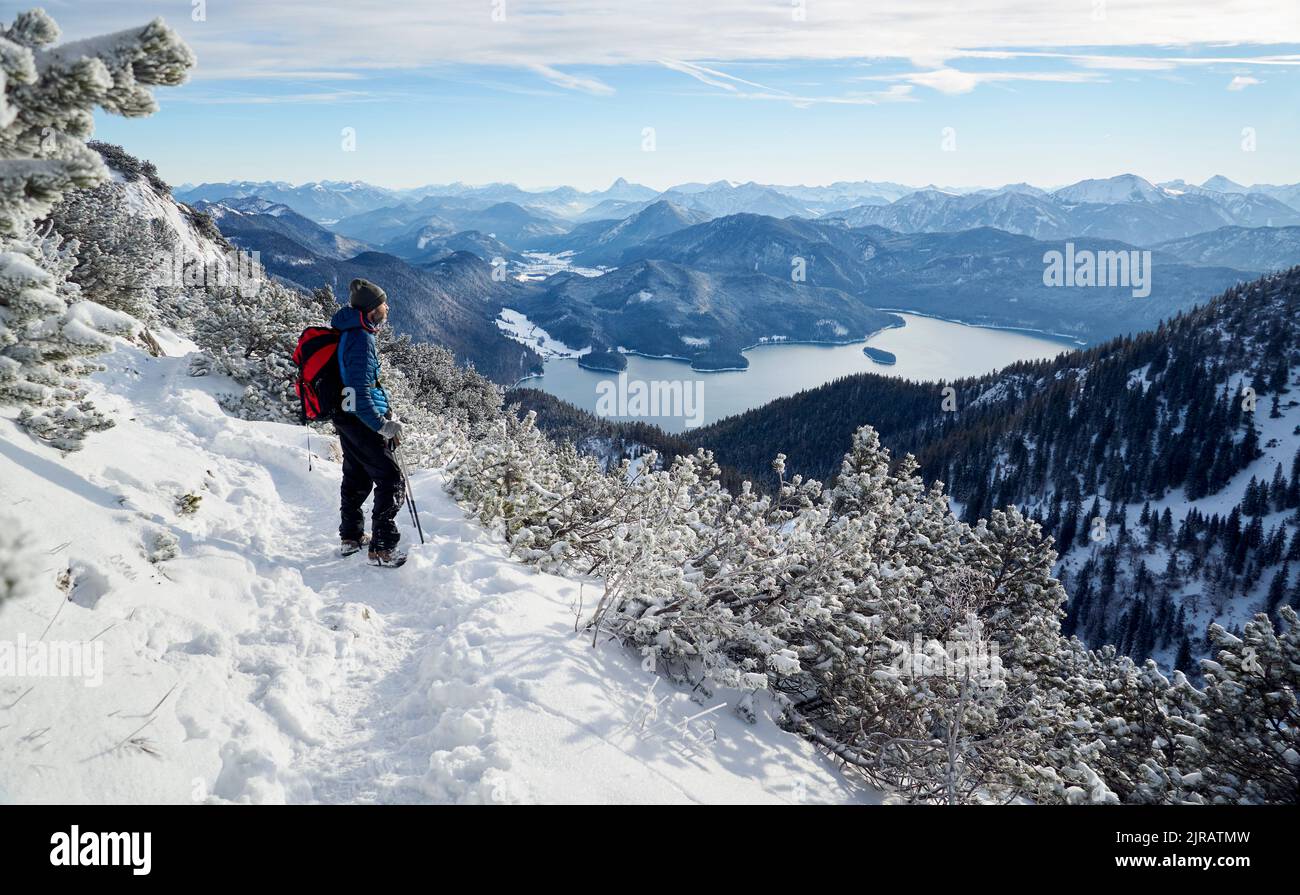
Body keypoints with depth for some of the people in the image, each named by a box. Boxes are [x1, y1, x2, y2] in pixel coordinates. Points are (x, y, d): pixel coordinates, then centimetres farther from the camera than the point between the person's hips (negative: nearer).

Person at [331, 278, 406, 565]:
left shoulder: (348, 332, 7)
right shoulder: (361, 340, -24)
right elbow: (360, 394, -28)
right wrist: (383, 426, -26)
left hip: (346, 419, 10)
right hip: (362, 422, -10)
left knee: (356, 477, 22)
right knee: (392, 482, -4)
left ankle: (351, 536, 35)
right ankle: (382, 549, -4)